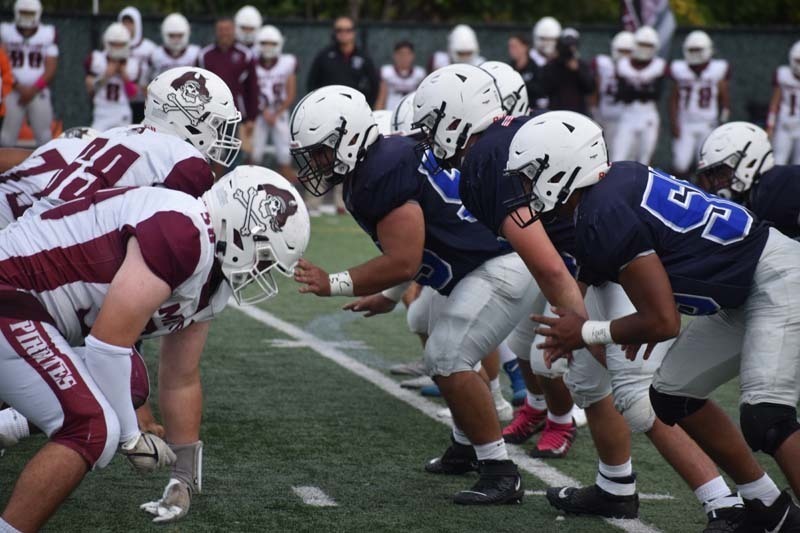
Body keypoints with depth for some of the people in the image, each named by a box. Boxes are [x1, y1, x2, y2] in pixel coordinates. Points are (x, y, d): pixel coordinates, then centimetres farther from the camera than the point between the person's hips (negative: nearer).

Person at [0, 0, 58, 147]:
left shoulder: (48, 34, 4)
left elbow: (51, 69, 2)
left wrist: (33, 89, -9)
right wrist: (19, 87, -12)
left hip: (38, 92, 0)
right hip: (13, 92, 0)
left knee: (44, 135, -2)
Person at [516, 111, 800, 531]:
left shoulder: (604, 218, -24)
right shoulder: (617, 178, 3)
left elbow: (664, 323, -22)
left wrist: (587, 334, -7)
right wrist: (645, 323, 7)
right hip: (742, 294, 10)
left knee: (765, 417, -24)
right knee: (674, 394, 13)